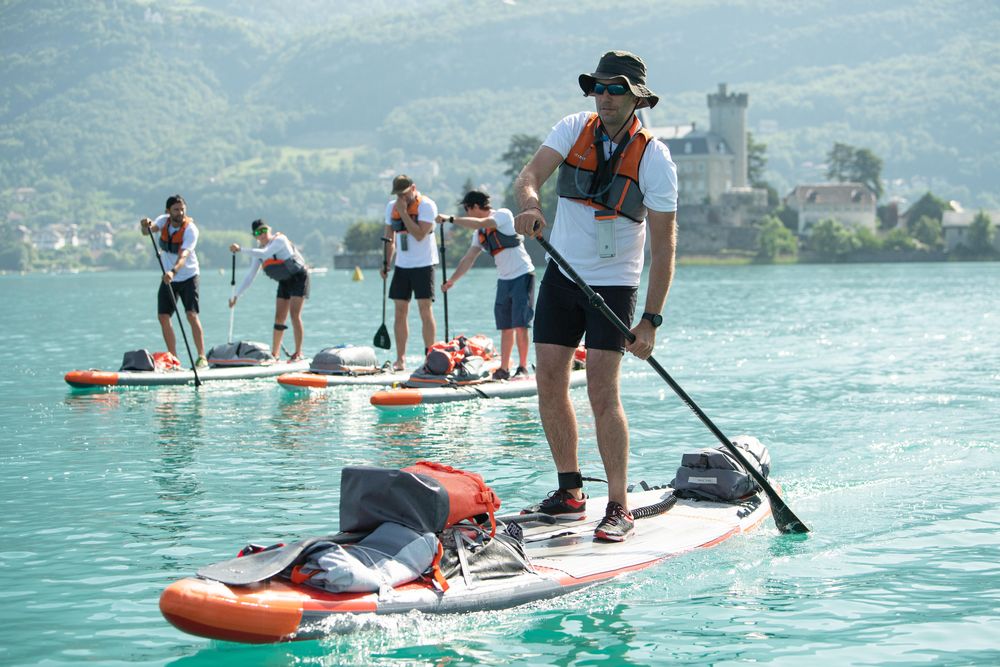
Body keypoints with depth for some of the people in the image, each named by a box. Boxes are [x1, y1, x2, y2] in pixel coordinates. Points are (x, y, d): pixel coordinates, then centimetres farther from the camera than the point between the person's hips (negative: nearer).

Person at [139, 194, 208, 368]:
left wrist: (173, 271, -50)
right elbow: (147, 232, -19)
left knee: (192, 315, -16)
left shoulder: (190, 229, -20)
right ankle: (173, 358, 8)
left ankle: (202, 357, -12)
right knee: (163, 316, 0)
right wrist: (145, 226, -43)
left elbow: (183, 255, -33)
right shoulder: (164, 220, -4)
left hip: (188, 277, -5)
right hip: (168, 277, 5)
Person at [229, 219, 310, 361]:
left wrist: (241, 249, -42)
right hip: (284, 281, 7)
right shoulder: (259, 250, 0)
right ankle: (275, 354, 9)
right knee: (279, 317, 4)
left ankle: (298, 353, -11)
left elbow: (264, 253, -39)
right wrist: (236, 296, -2)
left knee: (294, 314, -15)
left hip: (298, 276, -7)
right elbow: (250, 275, 3)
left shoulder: (279, 239, -21)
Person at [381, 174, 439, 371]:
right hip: (401, 265, 6)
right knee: (400, 312, 4)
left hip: (423, 264, -5)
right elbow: (389, 238, 15)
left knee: (425, 310, -8)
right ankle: (400, 359, 9)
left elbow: (420, 235, -22)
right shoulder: (391, 207, 8)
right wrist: (386, 263, 4)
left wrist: (403, 212, -20)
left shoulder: (426, 205, -11)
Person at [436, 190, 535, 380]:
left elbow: (480, 223, -28)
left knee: (520, 325, -9)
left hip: (522, 275, -7)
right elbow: (468, 259, 16)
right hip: (504, 279, 7)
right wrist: (451, 280, 13)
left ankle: (523, 368, -5)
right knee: (506, 327, 6)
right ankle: (504, 369, 9)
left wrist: (451, 219, -23)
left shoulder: (503, 214, -11)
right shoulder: (480, 232, 12)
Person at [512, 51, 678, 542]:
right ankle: (569, 493, 14)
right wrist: (529, 204, -40)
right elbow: (529, 175, -15)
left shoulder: (654, 159, -11)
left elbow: (664, 247, -12)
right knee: (549, 384, 2)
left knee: (602, 392, -13)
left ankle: (619, 508, -7)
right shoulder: (574, 130, -1)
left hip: (613, 285, -4)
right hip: (561, 276, 4)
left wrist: (650, 320, -18)